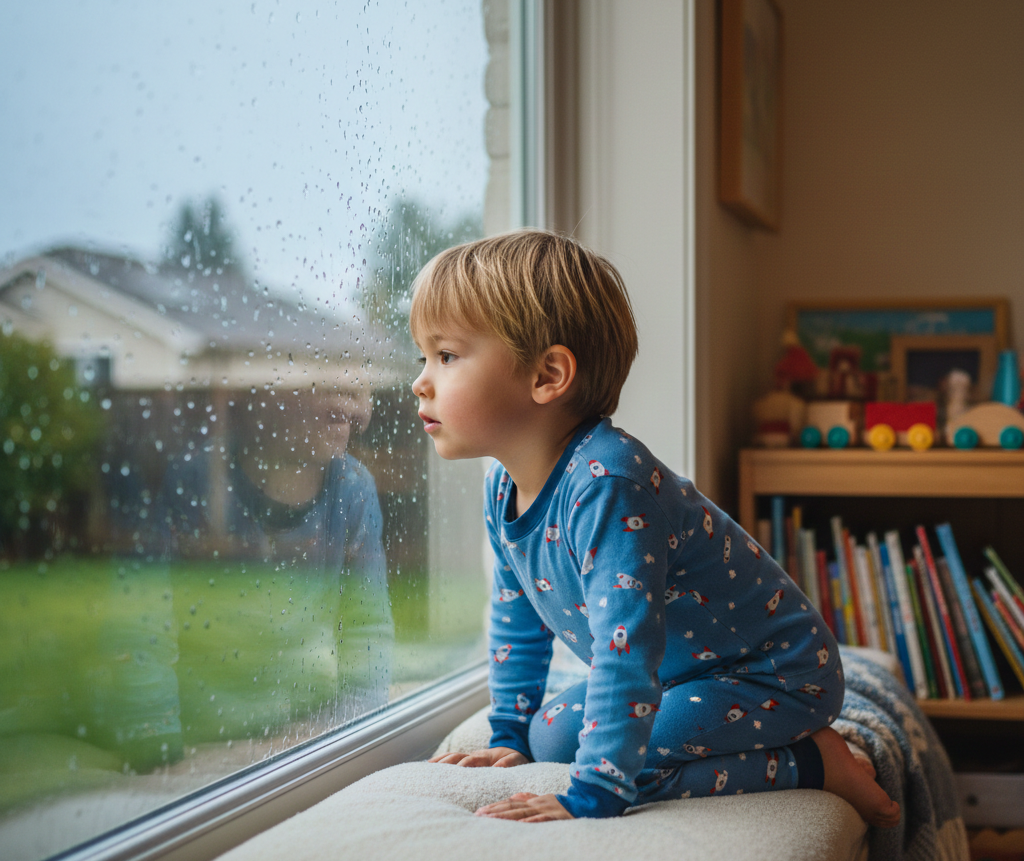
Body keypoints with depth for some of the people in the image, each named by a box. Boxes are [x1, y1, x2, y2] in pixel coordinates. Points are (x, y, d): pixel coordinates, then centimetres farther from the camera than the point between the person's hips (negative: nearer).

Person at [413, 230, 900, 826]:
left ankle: (814, 763, -6)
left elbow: (626, 649, -37)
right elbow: (516, 616, 14)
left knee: (629, 761, -26)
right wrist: (510, 736, 17)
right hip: (684, 669, 10)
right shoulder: (504, 486, -3)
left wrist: (593, 796, -35)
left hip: (779, 674, -10)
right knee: (550, 737, 6)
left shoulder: (606, 486, -33)